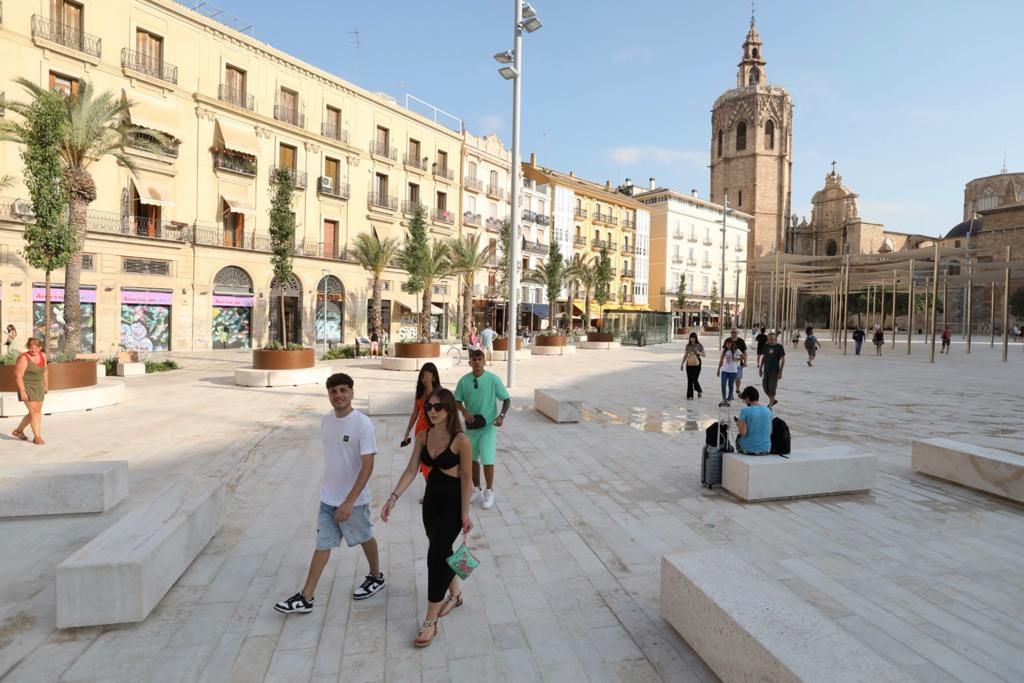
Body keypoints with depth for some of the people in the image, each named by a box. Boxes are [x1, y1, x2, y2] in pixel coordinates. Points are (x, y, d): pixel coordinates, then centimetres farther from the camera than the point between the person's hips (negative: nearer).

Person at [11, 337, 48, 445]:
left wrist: (46, 385, 15)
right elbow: (18, 376, -19)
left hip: (38, 388, 7)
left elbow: (45, 370, 16)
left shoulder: (42, 356, 3)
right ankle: (37, 437, -6)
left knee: (36, 412, 12)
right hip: (27, 388, -7)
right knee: (35, 411, -12)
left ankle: (18, 430, 31)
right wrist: (22, 392, -22)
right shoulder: (23, 358, -17)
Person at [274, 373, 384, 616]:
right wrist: (331, 492, 18)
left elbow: (367, 466, -25)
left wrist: (349, 501, -28)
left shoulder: (363, 424, -23)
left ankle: (376, 578, 40)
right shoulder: (326, 421, -1)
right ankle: (305, 598, 22)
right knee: (322, 544, 12)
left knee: (365, 539, 16)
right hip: (327, 498, 5)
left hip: (354, 500, -5)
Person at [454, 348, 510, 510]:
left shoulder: (494, 379, -11)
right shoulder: (464, 380, -4)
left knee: (487, 461, -4)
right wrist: (464, 411, -17)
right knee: (472, 459, 15)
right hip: (471, 427, 3)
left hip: (488, 427, -3)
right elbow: (457, 401, 3)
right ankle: (477, 489, 33)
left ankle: (489, 492, 15)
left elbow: (506, 399, -5)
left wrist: (502, 415, -20)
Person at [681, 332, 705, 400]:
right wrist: (682, 364, 12)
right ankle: (690, 396, 6)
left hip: (696, 364, -3)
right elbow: (685, 355, 14)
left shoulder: (699, 345, -1)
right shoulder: (688, 346, 8)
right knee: (689, 380, 1)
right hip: (689, 364, 3)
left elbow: (704, 354, 0)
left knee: (695, 380, -5)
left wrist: (699, 353, -19)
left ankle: (699, 391, 24)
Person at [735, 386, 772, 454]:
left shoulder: (745, 411, -15)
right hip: (766, 449, 4)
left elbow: (743, 433, -17)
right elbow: (770, 432, 6)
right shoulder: (768, 411, 0)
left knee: (738, 437, 28)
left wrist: (739, 425, 2)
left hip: (749, 449, -4)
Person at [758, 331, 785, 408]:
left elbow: (783, 359, -6)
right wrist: (760, 368, 11)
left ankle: (770, 404, 7)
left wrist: (780, 372, -11)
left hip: (774, 371, -5)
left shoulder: (779, 347, -7)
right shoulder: (766, 346, 5)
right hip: (766, 370, 5)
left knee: (772, 387, -3)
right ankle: (773, 400, 28)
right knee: (765, 386, 7)